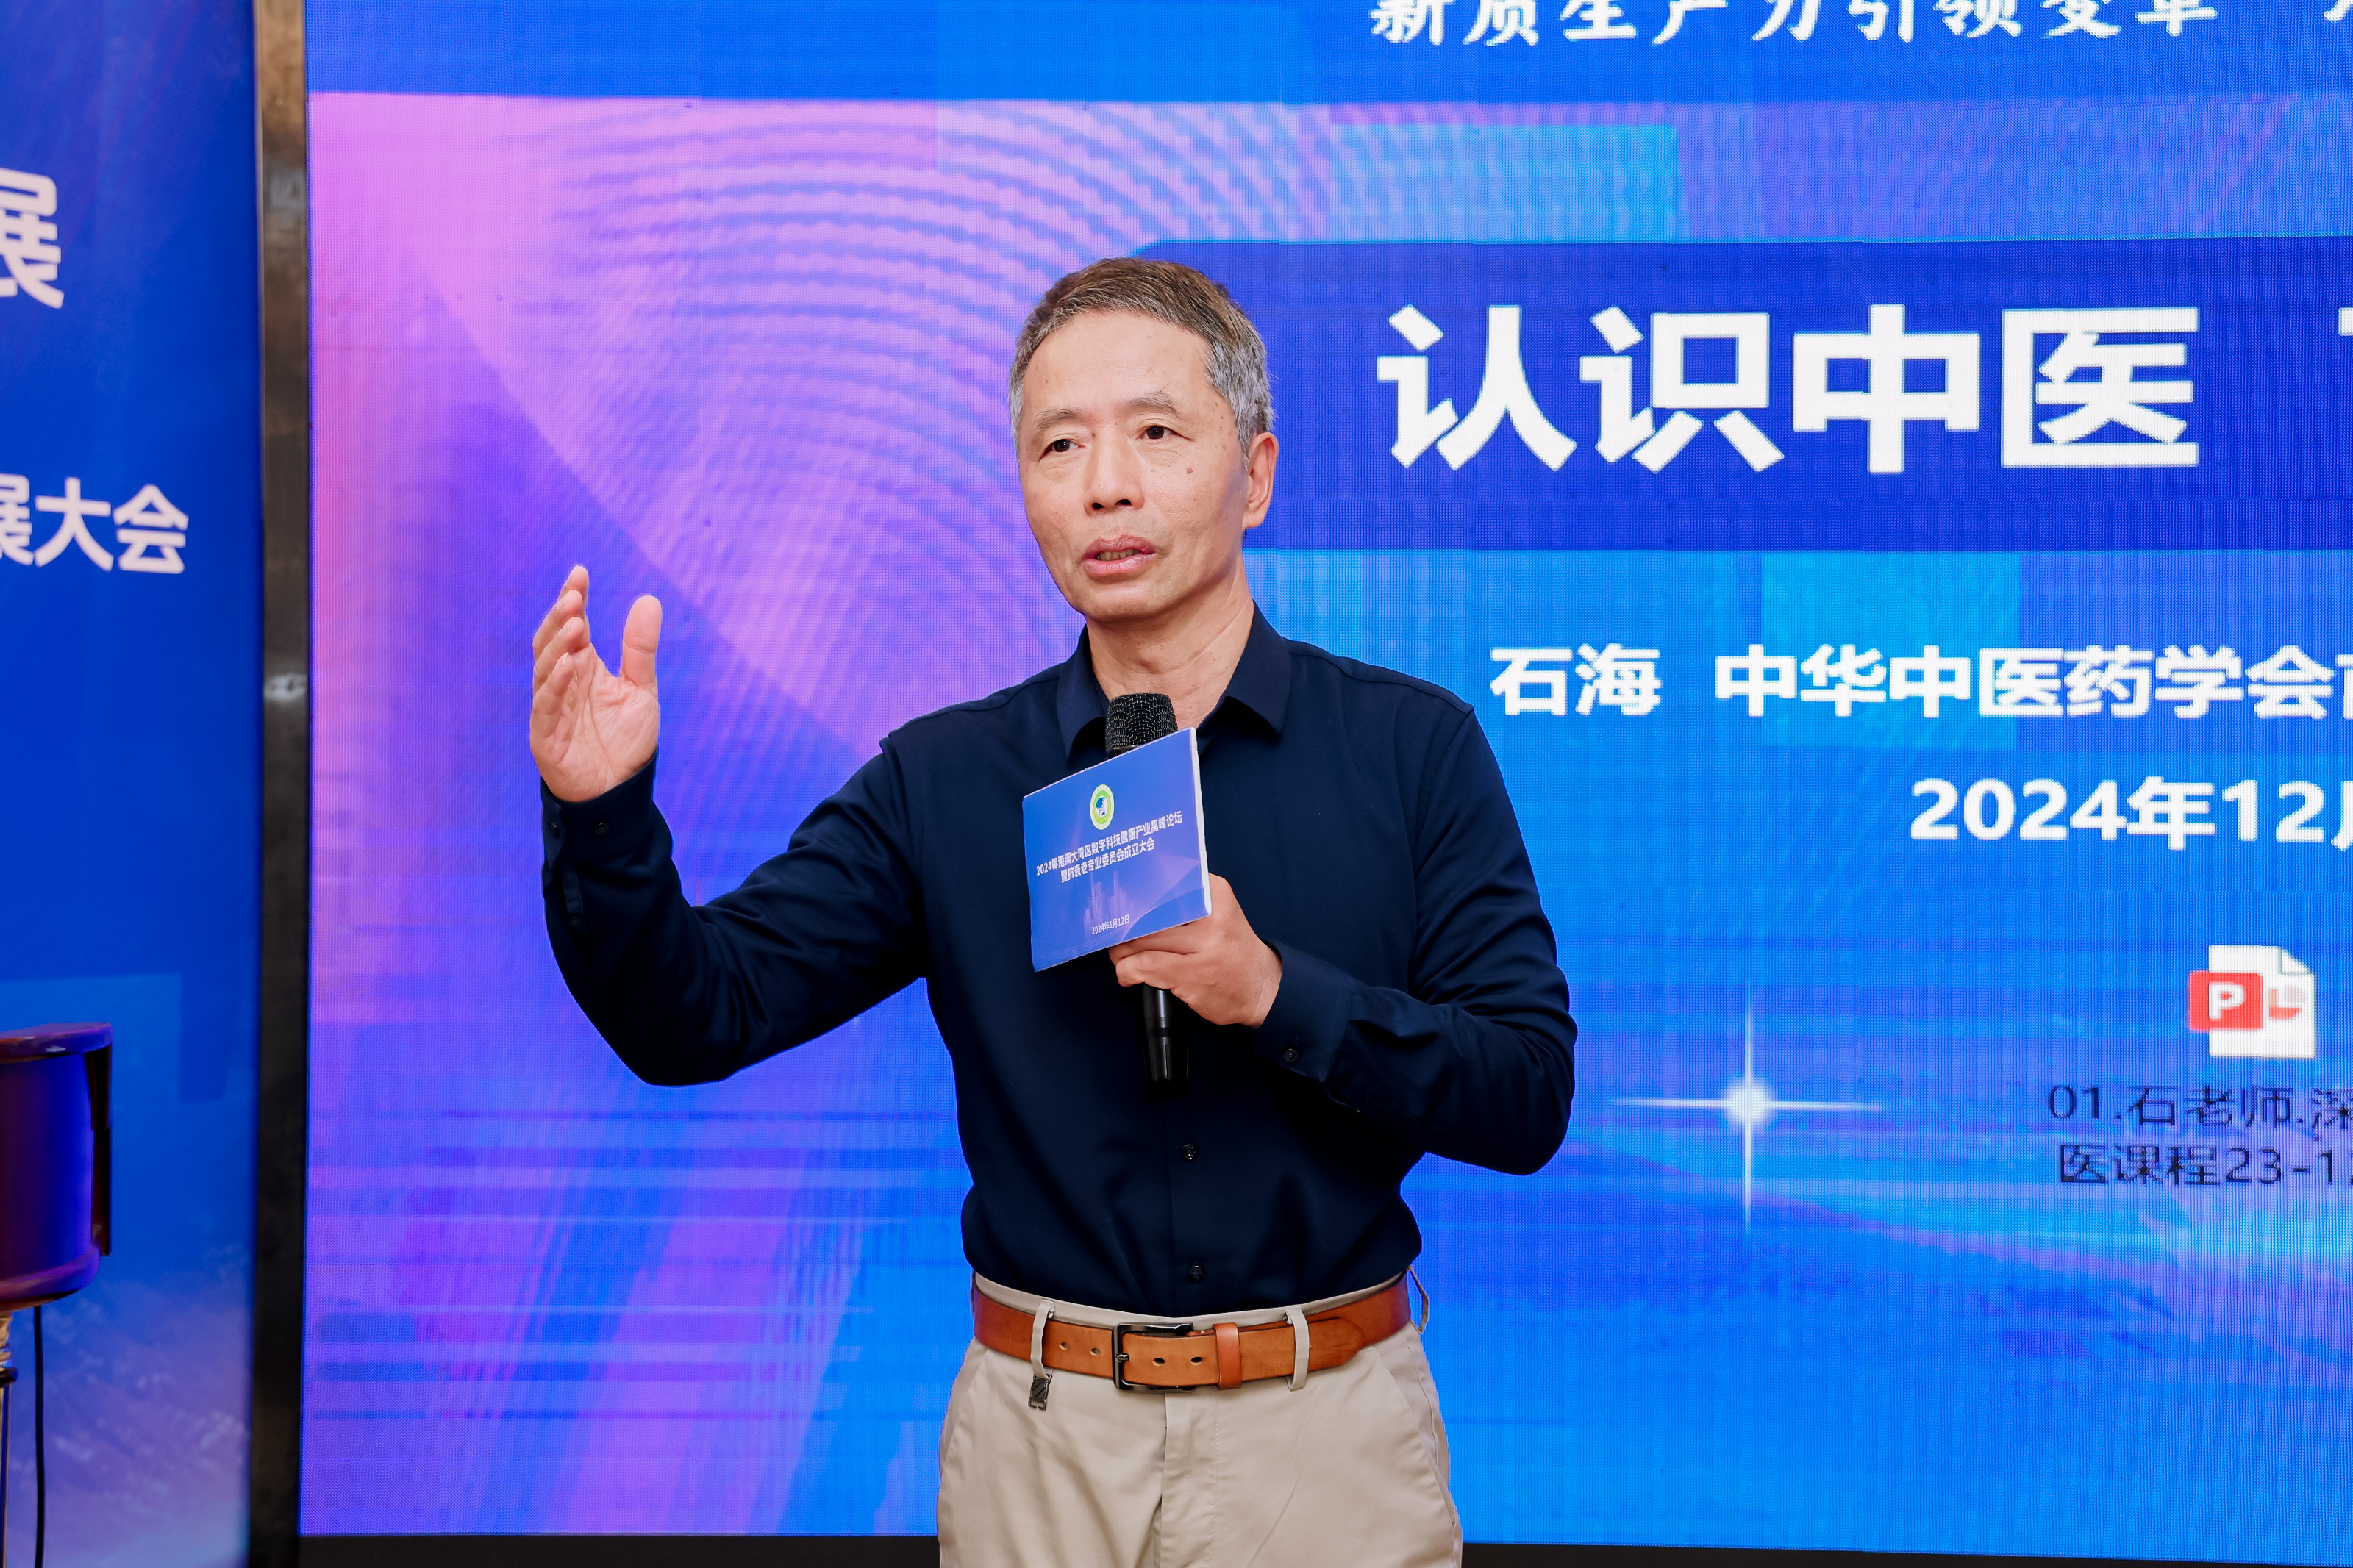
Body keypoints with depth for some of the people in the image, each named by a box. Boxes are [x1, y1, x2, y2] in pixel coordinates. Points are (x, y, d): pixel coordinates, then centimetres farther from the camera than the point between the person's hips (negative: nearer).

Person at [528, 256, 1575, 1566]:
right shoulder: (945, 781, 0)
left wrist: (1278, 992, -23)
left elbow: (1529, 1099, -9)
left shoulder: (1414, 749, -4)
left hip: (1328, 1427, -1)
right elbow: (697, 1015, -4)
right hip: (1042, 1440, 2)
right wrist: (604, 816, -22)